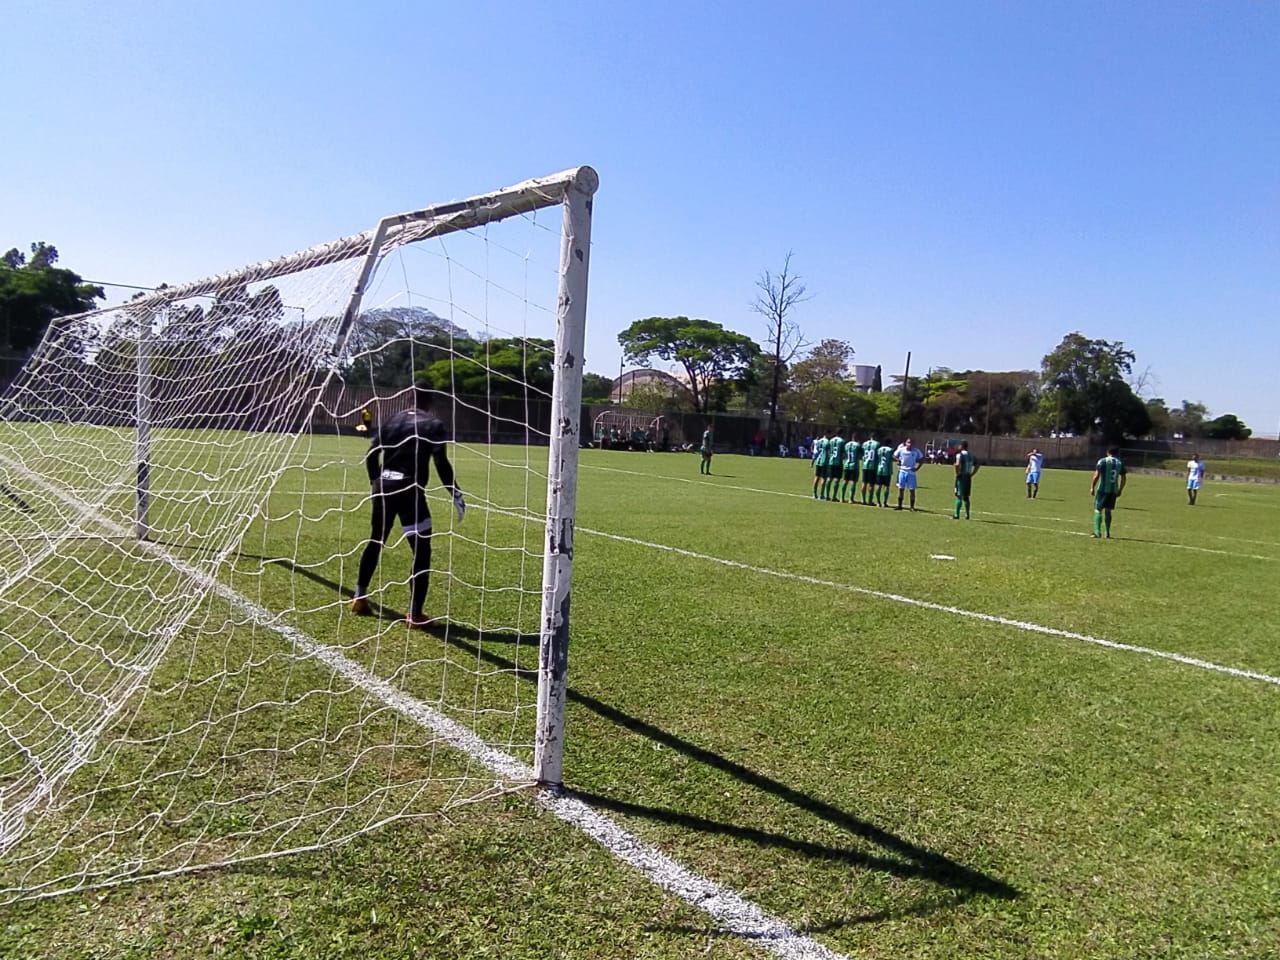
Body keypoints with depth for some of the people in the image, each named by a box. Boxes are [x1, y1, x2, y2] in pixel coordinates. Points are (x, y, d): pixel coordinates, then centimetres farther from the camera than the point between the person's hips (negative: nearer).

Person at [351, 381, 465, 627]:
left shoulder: (394, 420, 14)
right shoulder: (433, 424, -2)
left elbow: (371, 453, 12)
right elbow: (441, 462, -13)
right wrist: (455, 492, -6)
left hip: (384, 486, 6)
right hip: (409, 490, -6)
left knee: (375, 543, 22)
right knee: (421, 552, 0)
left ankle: (360, 599, 30)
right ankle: (415, 614, -2)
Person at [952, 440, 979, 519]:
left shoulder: (959, 455, -11)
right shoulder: (971, 455, 11)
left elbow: (957, 465, -27)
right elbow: (976, 465, 15)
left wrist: (957, 473, -14)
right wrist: (971, 474, 14)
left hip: (961, 477, -6)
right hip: (968, 477, 6)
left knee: (959, 496, -5)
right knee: (966, 497, 14)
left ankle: (957, 515, -7)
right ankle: (967, 515, 16)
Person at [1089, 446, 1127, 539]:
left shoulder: (1102, 461, -4)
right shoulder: (1120, 463, 9)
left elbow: (1096, 476, -11)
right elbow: (1123, 478, 10)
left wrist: (1092, 487, -4)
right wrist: (1120, 490, 19)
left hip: (1103, 489, -4)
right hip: (1114, 490, 4)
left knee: (1098, 510, -3)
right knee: (1108, 511, 14)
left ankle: (1097, 532, -15)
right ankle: (1107, 533, 15)